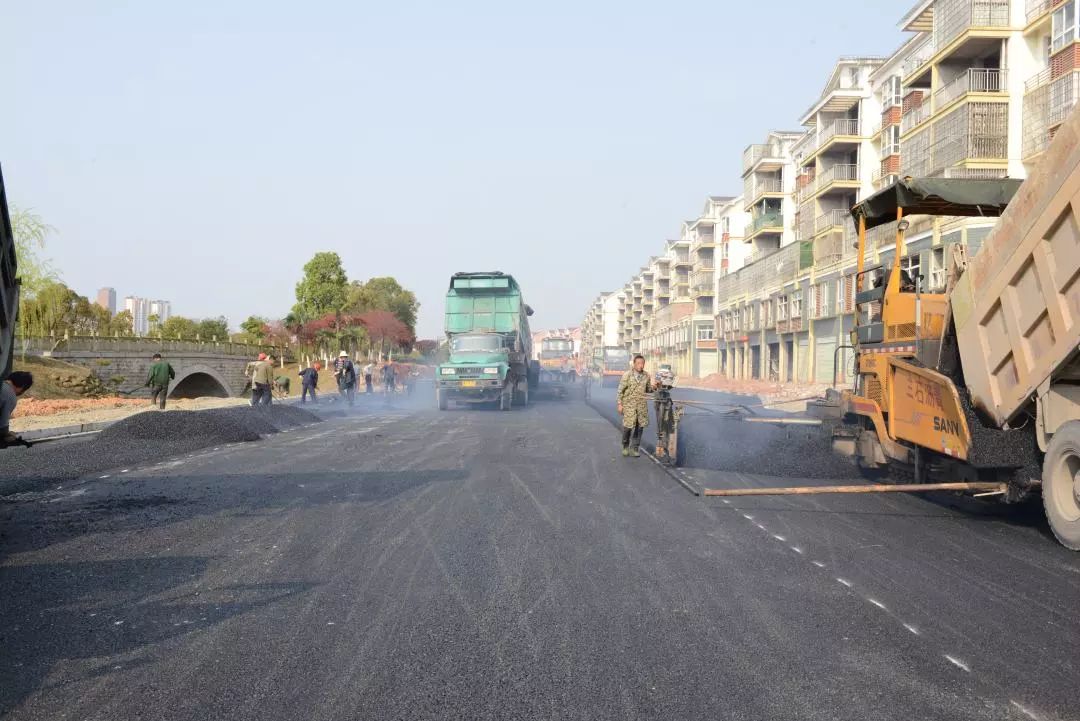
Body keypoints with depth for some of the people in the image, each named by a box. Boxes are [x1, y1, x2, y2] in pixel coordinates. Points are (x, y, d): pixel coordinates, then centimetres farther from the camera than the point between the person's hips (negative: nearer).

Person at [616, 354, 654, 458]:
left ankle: (634, 448, 11)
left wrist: (654, 388, -7)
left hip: (642, 404, 3)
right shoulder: (627, 375, -6)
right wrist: (619, 404, -8)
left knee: (639, 427, 0)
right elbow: (620, 390, -3)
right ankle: (625, 446, 20)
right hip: (629, 404, -3)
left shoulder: (646, 376, 4)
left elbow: (648, 390, 15)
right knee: (628, 426, -4)